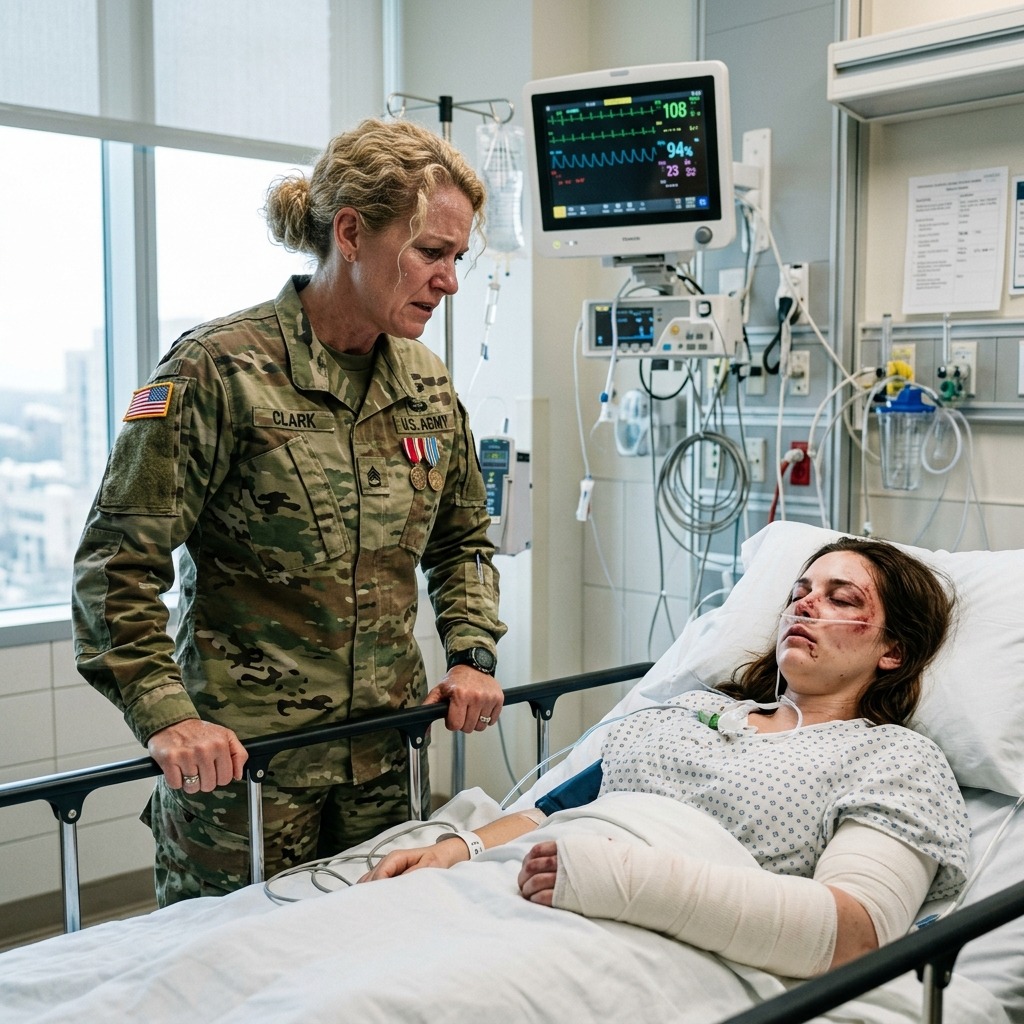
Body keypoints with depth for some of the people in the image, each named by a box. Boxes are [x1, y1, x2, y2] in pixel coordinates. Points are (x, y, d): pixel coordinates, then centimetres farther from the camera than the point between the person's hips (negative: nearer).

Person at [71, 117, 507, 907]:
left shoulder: (426, 383, 6)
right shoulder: (222, 369, -13)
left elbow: (462, 537, 19)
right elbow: (119, 561, -12)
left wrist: (472, 653, 5)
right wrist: (164, 715, -20)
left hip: (382, 752, 6)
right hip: (238, 754, -5)